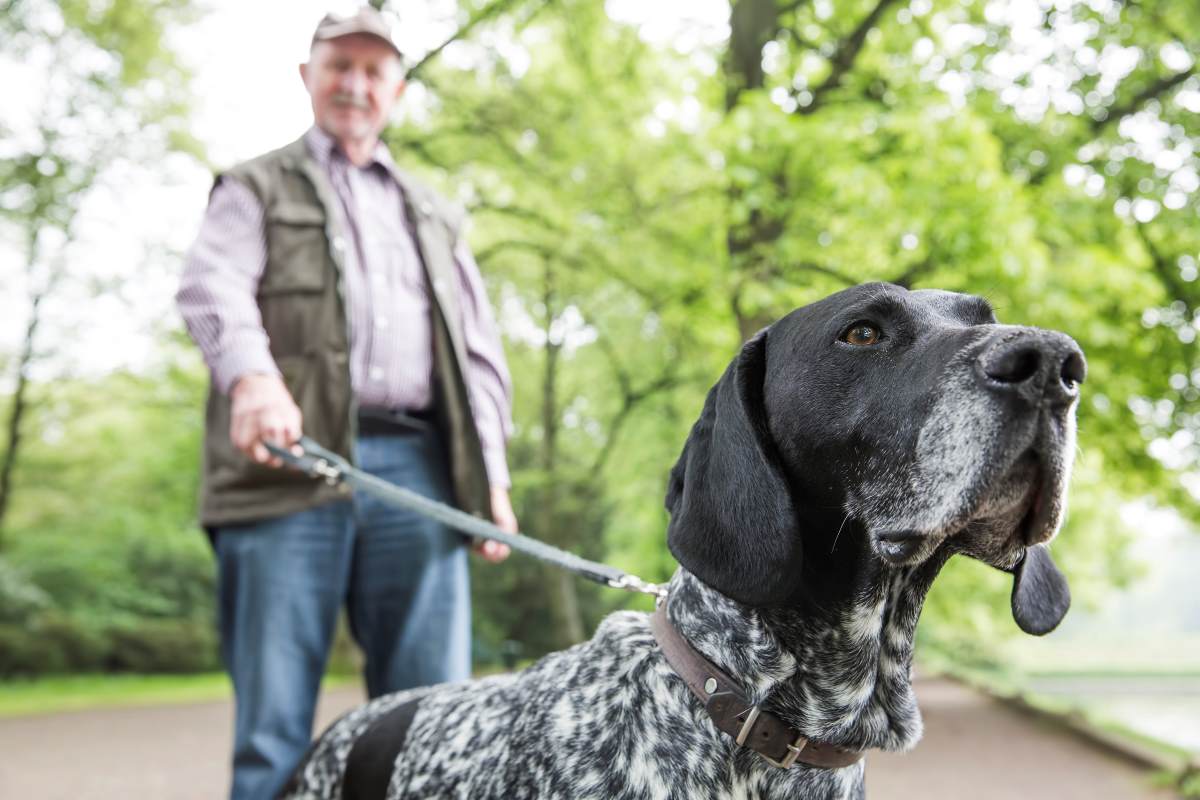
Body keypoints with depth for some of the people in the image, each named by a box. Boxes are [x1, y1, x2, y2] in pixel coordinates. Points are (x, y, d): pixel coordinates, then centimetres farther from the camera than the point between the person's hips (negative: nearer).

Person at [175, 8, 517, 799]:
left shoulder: (436, 215, 29)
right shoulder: (256, 188, 18)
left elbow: (481, 352, 22)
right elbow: (212, 285, -3)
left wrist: (493, 474, 8)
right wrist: (252, 376, -25)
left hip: (418, 466, 3)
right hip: (290, 460, -2)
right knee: (274, 724, -4)